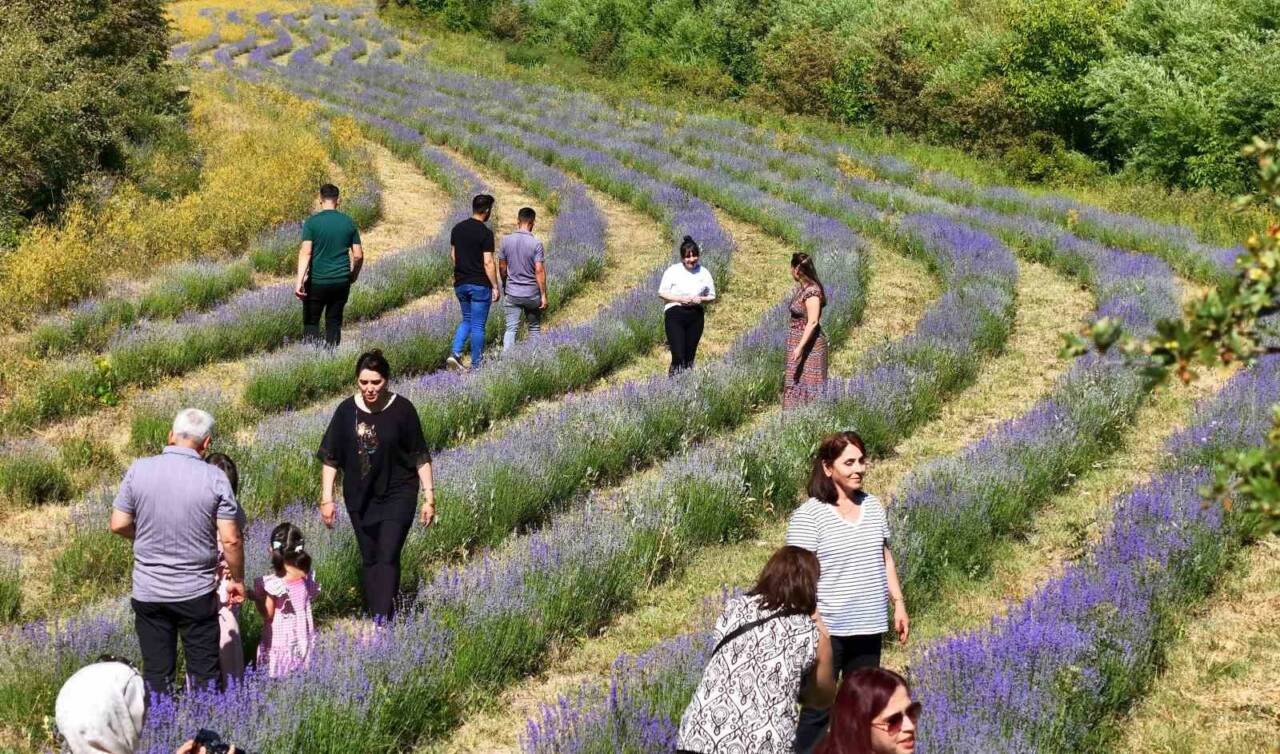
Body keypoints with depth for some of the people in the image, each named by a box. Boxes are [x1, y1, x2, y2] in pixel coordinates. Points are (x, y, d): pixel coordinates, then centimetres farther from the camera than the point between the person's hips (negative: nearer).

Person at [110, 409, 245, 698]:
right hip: (197, 592, -2)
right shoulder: (214, 478, -12)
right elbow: (231, 540, -12)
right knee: (204, 673, 11)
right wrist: (237, 579, 3)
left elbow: (119, 524, -3)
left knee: (156, 674, 12)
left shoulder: (138, 470, -7)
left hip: (148, 591, 2)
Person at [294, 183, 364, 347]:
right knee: (334, 323, 12)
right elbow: (358, 255, 2)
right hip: (341, 281, 3)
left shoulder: (312, 222, -7)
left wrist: (300, 280, -21)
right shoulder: (349, 222, 2)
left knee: (311, 322, 6)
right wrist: (354, 275, 19)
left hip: (317, 281, -3)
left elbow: (305, 252, -17)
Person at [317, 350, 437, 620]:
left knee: (388, 559, -12)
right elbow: (330, 458, 2)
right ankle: (373, 617, 22)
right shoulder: (347, 411, -5)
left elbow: (420, 456, -5)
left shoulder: (402, 409, -12)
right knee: (369, 559, 12)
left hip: (397, 496, -3)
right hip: (360, 497, 3)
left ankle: (383, 622, -16)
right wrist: (327, 499, -1)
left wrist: (429, 497, -5)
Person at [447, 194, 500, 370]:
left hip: (460, 283, 6)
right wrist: (495, 287, -9)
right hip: (479, 285, -6)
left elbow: (452, 255, 12)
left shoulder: (457, 228, 4)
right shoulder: (485, 233, -15)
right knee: (478, 325, 3)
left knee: (467, 320, 20)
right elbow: (488, 263, -16)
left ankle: (455, 353, 1)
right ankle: (476, 365, 9)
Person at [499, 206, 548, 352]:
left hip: (512, 292, 2)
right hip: (532, 293, -2)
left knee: (511, 329, 2)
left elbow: (502, 267, 4)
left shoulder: (506, 240, -3)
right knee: (534, 327, 14)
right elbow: (539, 270, -14)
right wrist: (543, 295, -8)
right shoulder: (536, 244, -13)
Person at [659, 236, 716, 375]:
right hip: (675, 314, -4)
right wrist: (680, 299, -15)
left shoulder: (704, 273, 6)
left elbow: (712, 296, 13)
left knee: (690, 356, 8)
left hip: (695, 315, 4)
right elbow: (662, 292, -2)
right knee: (678, 356, -13)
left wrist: (701, 299, -9)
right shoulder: (673, 270, -3)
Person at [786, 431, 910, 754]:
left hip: (869, 626, 6)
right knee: (817, 708, 0)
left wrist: (898, 603, 13)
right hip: (827, 629, -6)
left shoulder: (872, 506, 7)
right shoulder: (808, 516, -12)